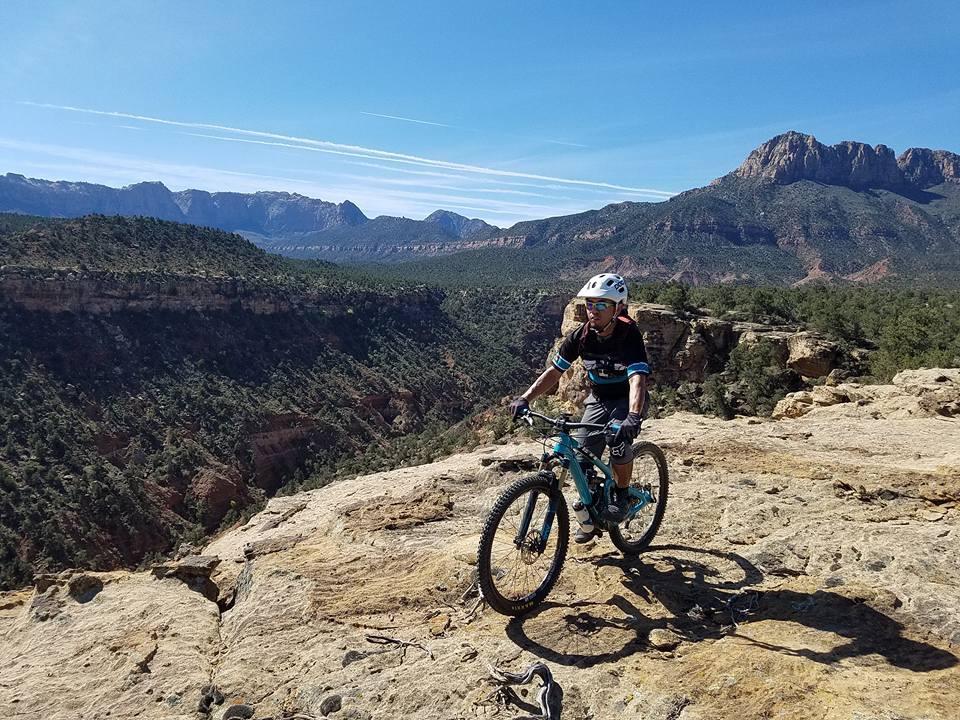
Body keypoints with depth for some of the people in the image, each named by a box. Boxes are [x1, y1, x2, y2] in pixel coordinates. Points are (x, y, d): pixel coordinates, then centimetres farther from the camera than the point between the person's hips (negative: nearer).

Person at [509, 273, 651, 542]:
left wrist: (633, 416, -58)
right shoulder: (580, 335, -15)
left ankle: (622, 494, -2)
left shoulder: (629, 335, -28)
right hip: (598, 399, 4)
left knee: (619, 441, -31)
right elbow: (554, 371, -11)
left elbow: (637, 379, -41)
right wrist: (525, 398, -23)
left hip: (627, 400, -4)